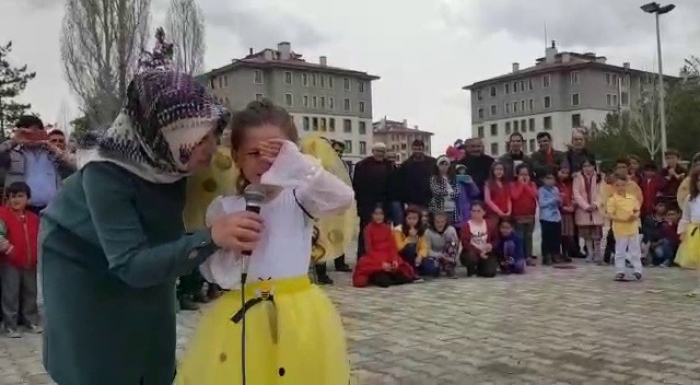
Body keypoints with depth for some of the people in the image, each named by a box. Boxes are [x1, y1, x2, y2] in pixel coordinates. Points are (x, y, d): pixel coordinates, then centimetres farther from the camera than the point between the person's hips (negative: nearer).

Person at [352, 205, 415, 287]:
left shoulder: (387, 228, 9)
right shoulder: (368, 229, -5)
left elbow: (392, 245, 4)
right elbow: (369, 248, -11)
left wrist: (395, 260, -15)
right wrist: (381, 262, -23)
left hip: (388, 257, 6)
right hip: (374, 257, -6)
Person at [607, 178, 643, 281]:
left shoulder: (632, 198, 4)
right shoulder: (612, 199, -10)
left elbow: (637, 211, 11)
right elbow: (610, 215, -13)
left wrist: (635, 216, -12)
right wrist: (623, 219, -22)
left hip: (633, 228, 4)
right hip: (620, 229, -4)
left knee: (635, 250, 10)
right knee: (620, 251, 3)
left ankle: (638, 270, 18)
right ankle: (619, 272, 10)